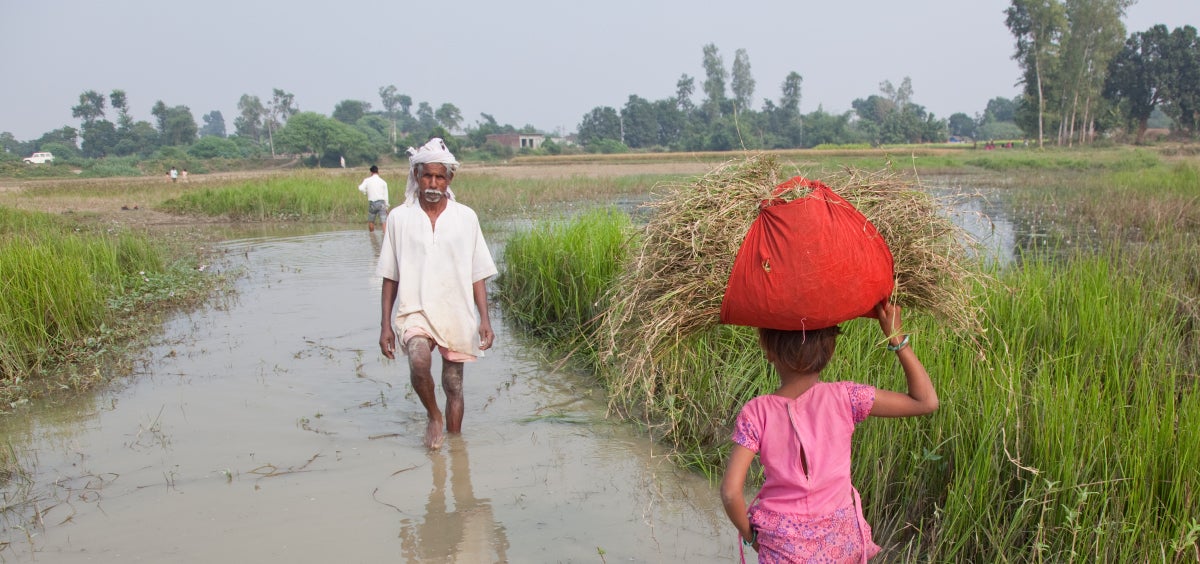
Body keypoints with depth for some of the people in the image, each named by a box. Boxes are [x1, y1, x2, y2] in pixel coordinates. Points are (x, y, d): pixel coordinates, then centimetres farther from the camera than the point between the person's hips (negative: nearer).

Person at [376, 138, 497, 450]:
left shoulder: (465, 217, 2)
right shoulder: (399, 218, 1)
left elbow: (477, 275, 4)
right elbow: (390, 277, 5)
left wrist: (485, 320, -3)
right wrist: (385, 325, 2)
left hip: (457, 315, 1)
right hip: (415, 310, -1)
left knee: (453, 386, 8)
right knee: (419, 362, -28)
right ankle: (434, 416, 0)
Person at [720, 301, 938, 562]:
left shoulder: (756, 414, -16)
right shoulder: (844, 398, -16)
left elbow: (730, 491, -21)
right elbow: (926, 401, -8)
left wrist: (750, 535, -2)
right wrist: (896, 337, -9)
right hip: (841, 543, 1)